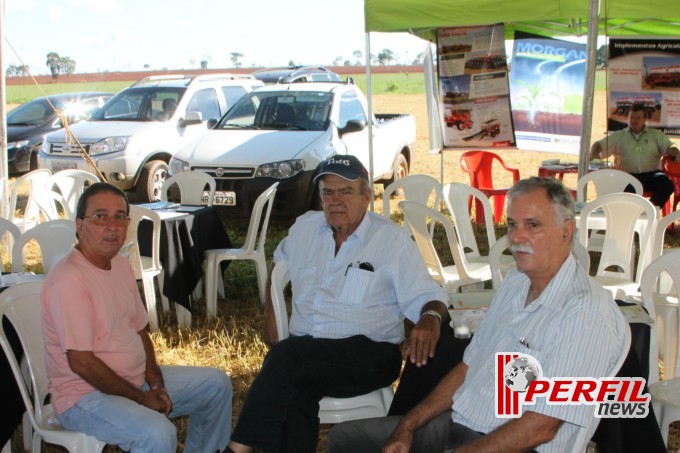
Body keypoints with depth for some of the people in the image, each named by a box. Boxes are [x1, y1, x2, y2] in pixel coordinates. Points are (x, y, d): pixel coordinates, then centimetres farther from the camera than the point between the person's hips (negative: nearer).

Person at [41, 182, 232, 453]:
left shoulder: (120, 264, 8)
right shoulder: (69, 280, -22)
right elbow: (81, 362, -24)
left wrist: (156, 384, -1)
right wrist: (140, 398, -16)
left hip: (134, 379, 9)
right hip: (85, 396, -9)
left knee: (217, 384, 11)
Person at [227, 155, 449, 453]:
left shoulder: (393, 240, 1)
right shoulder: (304, 227, 14)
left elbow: (424, 296, -3)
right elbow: (280, 262, 34)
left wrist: (430, 318, -26)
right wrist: (270, 311, 23)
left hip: (370, 354, -3)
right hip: (305, 352, 4)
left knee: (288, 355, -32)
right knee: (298, 392, -34)